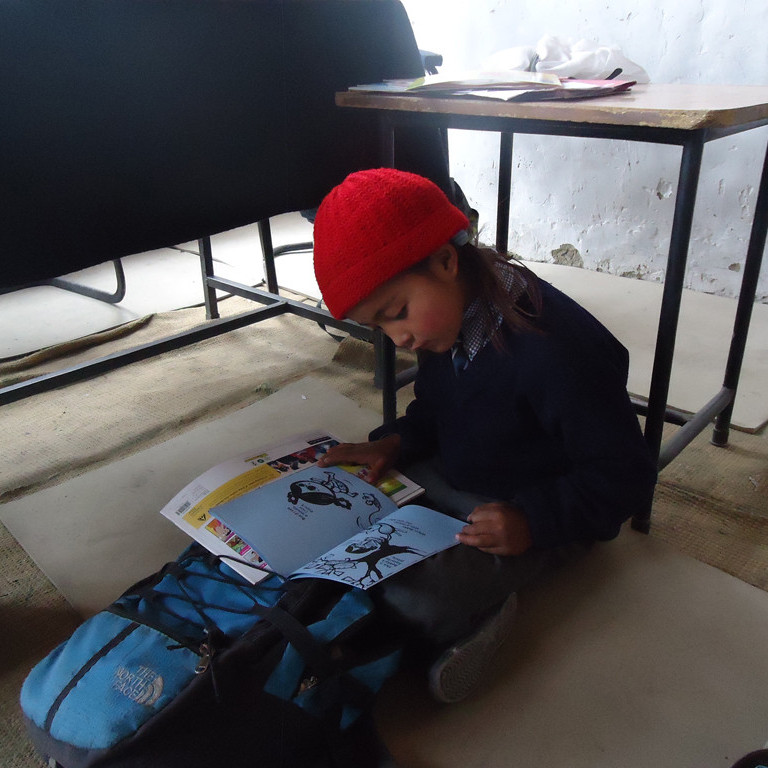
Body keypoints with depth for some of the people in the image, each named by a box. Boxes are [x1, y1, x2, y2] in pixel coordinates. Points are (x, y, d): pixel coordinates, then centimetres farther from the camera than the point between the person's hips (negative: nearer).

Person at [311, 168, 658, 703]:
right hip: (448, 479, 9)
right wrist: (393, 444, -6)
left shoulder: (552, 352, -32)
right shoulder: (453, 318, -6)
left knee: (412, 599, -27)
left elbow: (626, 476, -24)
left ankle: (475, 618, 4)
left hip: (531, 514, -9)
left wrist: (533, 520, -32)